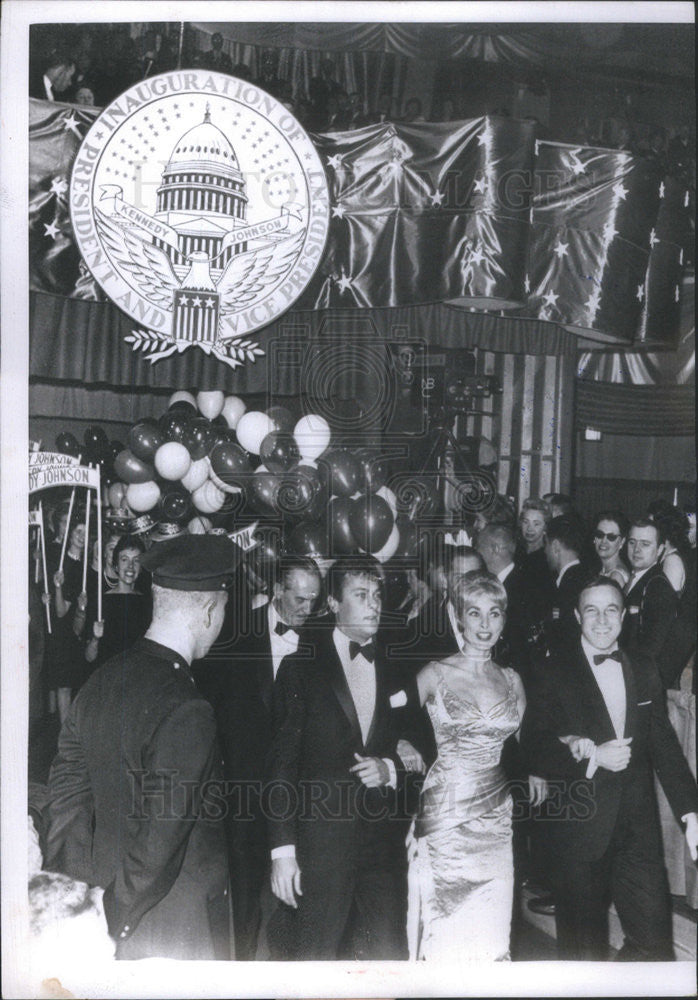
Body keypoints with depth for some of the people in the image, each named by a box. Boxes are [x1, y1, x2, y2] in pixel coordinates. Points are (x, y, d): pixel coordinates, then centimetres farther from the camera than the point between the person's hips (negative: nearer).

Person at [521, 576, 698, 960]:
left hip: (638, 825, 3)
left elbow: (663, 742, 9)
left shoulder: (643, 669, 8)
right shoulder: (555, 673, -6)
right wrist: (591, 758, -20)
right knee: (584, 946, 9)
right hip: (579, 826, -3)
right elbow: (533, 748, -9)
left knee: (655, 941, 4)